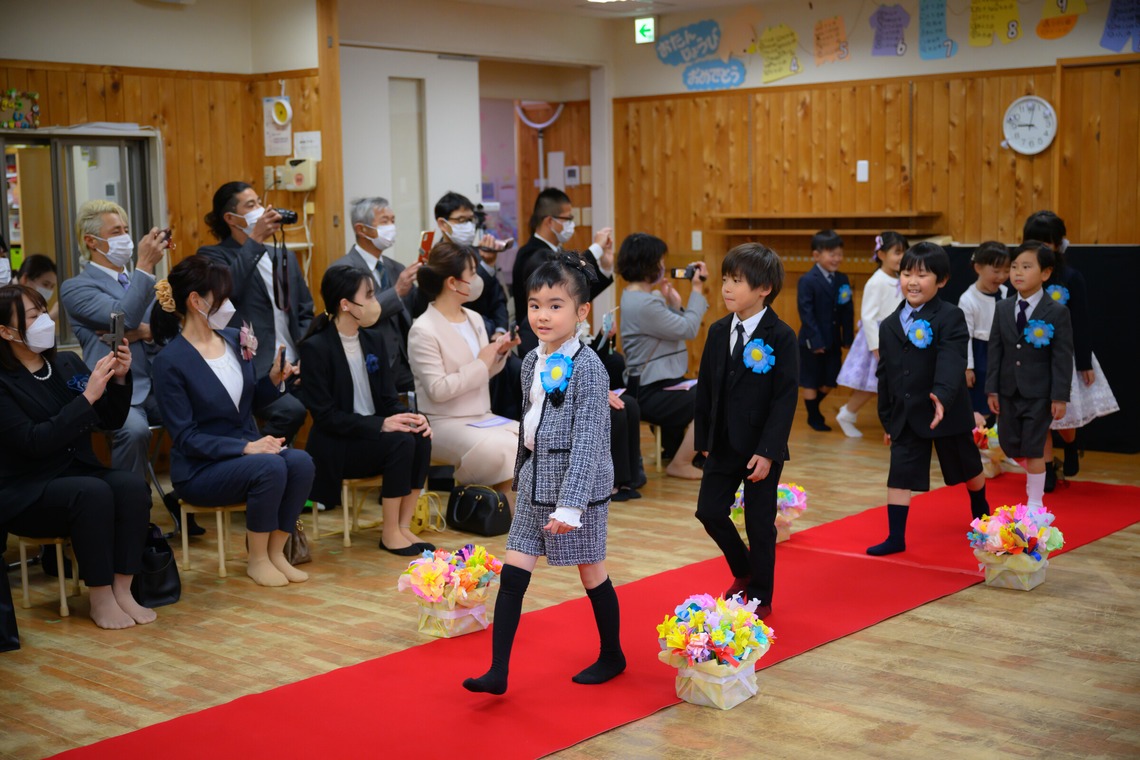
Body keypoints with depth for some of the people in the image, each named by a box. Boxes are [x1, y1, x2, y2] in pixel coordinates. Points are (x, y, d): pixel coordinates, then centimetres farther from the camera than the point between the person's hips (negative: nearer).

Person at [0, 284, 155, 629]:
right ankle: (100, 599, -22)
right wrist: (88, 396, -24)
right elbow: (34, 442, -21)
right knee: (93, 493, -33)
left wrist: (120, 379, -9)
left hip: (77, 473, 5)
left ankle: (122, 590, -22)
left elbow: (111, 421, 9)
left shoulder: (67, 364, 7)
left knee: (132, 484, -25)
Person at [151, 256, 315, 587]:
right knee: (271, 467, -31)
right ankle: (257, 560, -11)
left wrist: (274, 380, -5)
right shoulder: (170, 361, -13)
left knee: (301, 462, -23)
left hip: (248, 449, 6)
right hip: (200, 470, -6)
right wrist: (244, 447, -25)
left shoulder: (235, 339, 5)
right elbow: (185, 436, -15)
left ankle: (275, 551, -7)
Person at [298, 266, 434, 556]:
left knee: (421, 437, -22)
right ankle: (390, 534, -18)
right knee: (401, 442, -29)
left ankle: (404, 526, -16)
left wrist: (409, 417, -14)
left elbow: (388, 398, 9)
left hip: (373, 434, 6)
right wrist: (381, 424, -25)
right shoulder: (316, 348, -13)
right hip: (335, 448, -6)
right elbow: (325, 415, -17)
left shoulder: (373, 340, 9)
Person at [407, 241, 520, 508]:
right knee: (500, 449, -31)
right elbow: (437, 390, -19)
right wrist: (480, 363, -17)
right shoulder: (423, 331, -13)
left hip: (481, 417, 7)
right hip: (444, 424, -7)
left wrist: (499, 353, 0)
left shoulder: (474, 319, 10)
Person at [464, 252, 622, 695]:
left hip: (578, 484, -7)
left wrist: (570, 504, -24)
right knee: (512, 574, 1)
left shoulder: (586, 367, -16)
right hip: (535, 481, 7)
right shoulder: (532, 362, 5)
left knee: (591, 572, 9)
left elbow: (587, 441, -20)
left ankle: (612, 656, 29)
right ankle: (498, 671, 4)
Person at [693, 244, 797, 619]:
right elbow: (706, 388, 9)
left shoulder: (781, 337, -13)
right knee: (710, 510, 4)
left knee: (759, 524, 4)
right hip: (723, 444, 5)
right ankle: (743, 572, 31)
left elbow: (785, 398, -15)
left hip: (761, 448, -5)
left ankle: (760, 598, 22)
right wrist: (705, 440, 6)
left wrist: (767, 451, -19)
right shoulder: (718, 332, 4)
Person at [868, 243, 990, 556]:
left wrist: (942, 396, -44)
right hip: (906, 416, 4)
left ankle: (981, 514, 44)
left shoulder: (951, 318, -13)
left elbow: (952, 362, -28)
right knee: (900, 475, -2)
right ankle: (896, 538, 5)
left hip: (948, 412, -4)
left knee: (968, 469, 17)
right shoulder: (889, 325, 4)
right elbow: (885, 375, 9)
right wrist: (887, 419, 11)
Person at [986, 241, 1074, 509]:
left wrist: (1060, 397, -13)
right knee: (1009, 445, 9)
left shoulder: (1057, 313, -9)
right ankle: (1034, 474, 39)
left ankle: (1034, 504, 12)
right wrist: (992, 389, 2)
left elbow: (1063, 358, -9)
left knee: (1033, 449, -1)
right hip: (1008, 392, 5)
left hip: (1039, 394, -4)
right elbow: (995, 351, 6)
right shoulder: (1003, 309, 4)